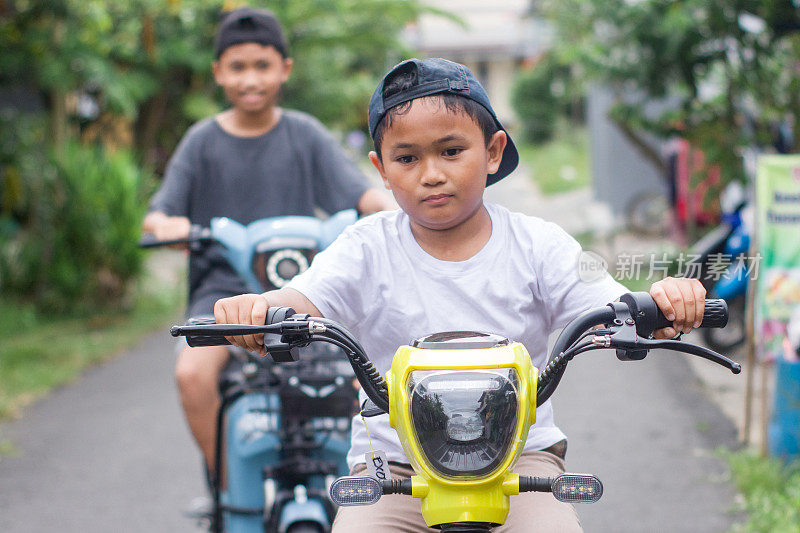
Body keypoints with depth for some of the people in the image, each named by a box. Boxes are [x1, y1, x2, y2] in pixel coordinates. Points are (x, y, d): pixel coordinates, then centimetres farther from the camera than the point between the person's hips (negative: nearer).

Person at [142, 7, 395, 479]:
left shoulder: (305, 134, 6)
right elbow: (158, 214, 0)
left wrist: (398, 211, -24)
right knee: (193, 373, -29)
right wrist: (166, 224, -24)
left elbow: (359, 191, -3)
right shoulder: (203, 141, 5)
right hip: (223, 285, 0)